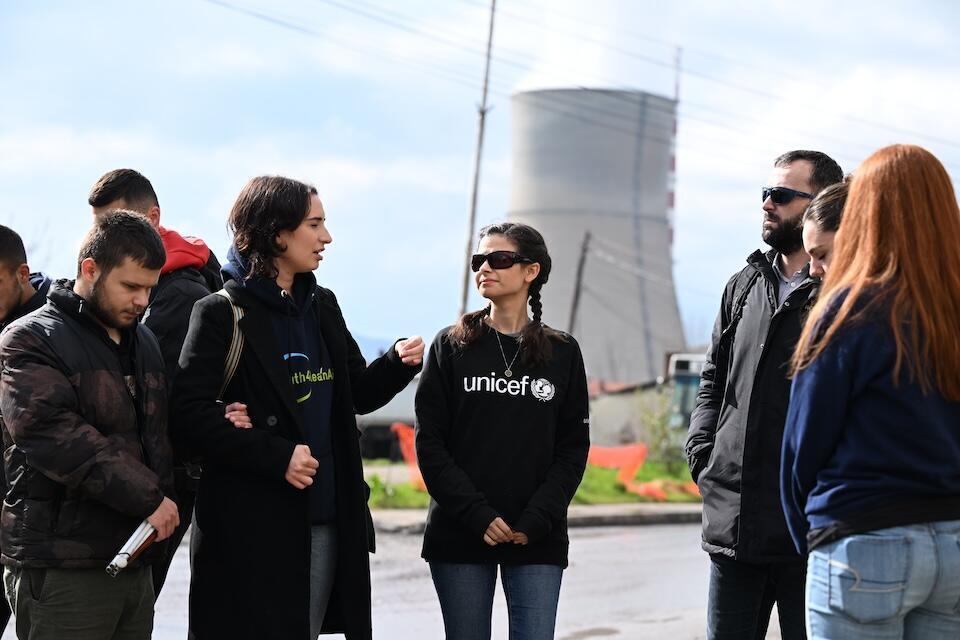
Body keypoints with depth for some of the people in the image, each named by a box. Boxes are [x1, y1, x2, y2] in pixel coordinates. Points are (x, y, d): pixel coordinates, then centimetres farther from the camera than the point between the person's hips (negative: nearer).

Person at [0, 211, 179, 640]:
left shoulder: (143, 343, 18)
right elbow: (57, 438, -19)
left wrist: (164, 499, 7)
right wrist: (149, 499, -18)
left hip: (134, 562, 7)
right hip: (61, 570, -7)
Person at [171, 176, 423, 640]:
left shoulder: (322, 306, 14)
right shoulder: (222, 313, -8)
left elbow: (358, 394, 21)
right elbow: (189, 415, -15)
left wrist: (399, 362, 1)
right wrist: (276, 457, -20)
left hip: (326, 522, 7)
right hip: (252, 528, -7)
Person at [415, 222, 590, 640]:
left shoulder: (562, 353, 6)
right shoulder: (451, 347, 4)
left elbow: (573, 451, 4)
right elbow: (430, 443, -1)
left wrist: (536, 520, -10)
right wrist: (477, 515, -12)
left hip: (537, 542, 0)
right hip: (460, 538, 0)